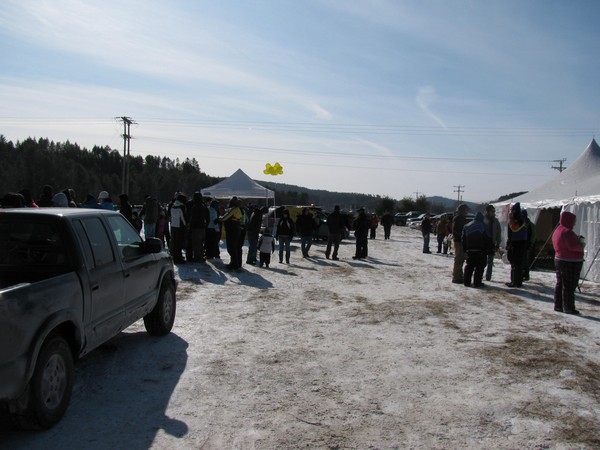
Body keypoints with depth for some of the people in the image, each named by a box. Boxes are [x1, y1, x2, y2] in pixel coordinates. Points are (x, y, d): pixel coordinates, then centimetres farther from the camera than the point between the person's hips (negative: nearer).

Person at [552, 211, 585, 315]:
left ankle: (558, 306, 19)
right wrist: (581, 243, -6)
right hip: (571, 263, -10)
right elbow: (573, 246, -25)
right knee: (569, 286, -3)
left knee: (560, 284, 13)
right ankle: (568, 308, 2)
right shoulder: (567, 232, -19)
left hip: (559, 260, 10)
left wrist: (577, 240, 7)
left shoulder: (557, 231, 13)